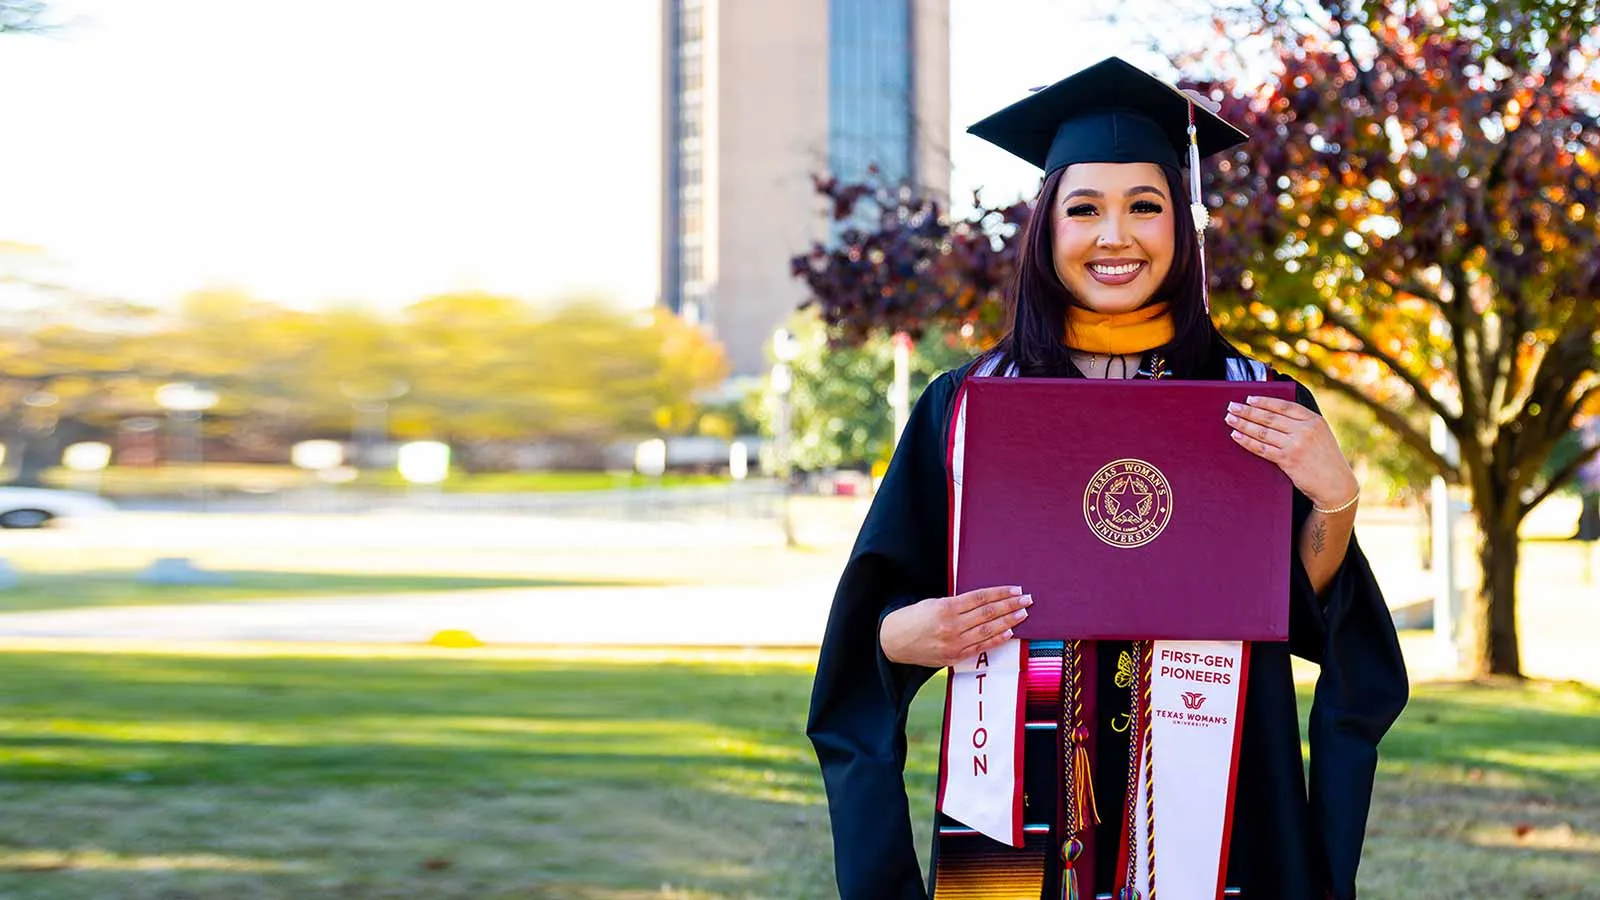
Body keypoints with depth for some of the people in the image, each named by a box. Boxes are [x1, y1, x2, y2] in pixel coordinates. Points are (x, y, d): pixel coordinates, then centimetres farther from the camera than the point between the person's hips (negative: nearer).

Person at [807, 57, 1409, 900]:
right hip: (1023, 793, 0)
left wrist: (1333, 499, -16)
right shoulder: (965, 406, 2)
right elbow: (878, 621, 4)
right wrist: (918, 633, -18)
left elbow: (1308, 615, 1)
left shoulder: (1255, 411, 2)